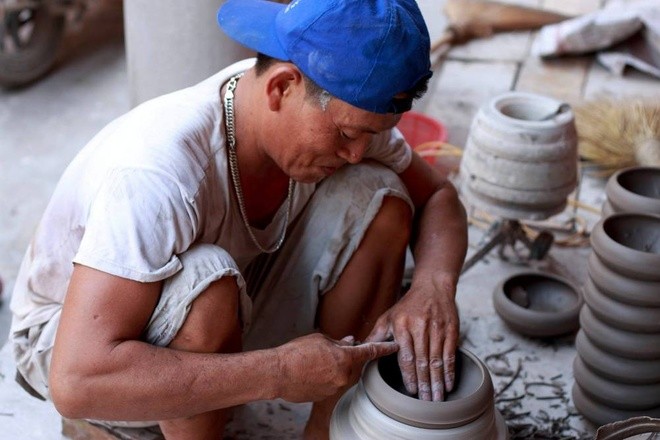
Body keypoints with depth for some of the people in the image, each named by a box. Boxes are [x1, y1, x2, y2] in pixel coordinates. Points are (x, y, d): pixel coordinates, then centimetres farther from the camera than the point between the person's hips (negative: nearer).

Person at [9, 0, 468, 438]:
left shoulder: (339, 109, -18)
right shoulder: (158, 173, -39)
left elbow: (437, 196, -3)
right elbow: (78, 381, -44)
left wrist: (433, 286, -25)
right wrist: (280, 373, -40)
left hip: (224, 323, 6)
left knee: (379, 196, -13)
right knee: (207, 280, -39)